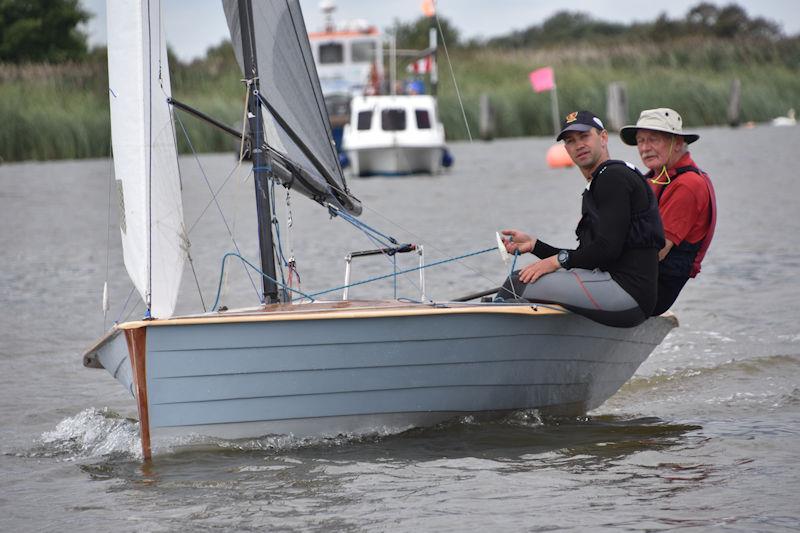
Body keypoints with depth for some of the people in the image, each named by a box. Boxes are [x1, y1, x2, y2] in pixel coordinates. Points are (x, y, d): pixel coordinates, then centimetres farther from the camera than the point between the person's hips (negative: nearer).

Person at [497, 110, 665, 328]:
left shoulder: (615, 176, -7)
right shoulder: (598, 183, 24)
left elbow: (608, 249, -17)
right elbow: (584, 257, 22)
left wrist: (557, 261, -10)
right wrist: (534, 245, 15)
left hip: (629, 291, -10)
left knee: (520, 283, -16)